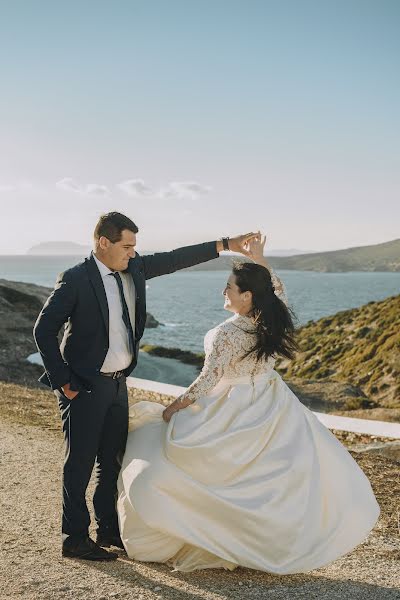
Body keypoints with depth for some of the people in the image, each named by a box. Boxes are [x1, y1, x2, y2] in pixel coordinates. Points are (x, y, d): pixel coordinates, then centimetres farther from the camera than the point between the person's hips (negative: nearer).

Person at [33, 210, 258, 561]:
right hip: (85, 386, -7)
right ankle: (75, 538, 16)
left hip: (118, 382, 7)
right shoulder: (75, 279, -16)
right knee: (81, 462, 3)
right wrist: (63, 381, -14)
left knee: (113, 460, 15)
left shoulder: (133, 269, 3)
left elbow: (174, 259, 8)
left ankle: (109, 529, 29)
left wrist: (226, 245, 4)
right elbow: (44, 329, -14)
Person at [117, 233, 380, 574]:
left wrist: (173, 408, -7)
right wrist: (259, 259, 19)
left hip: (231, 411, -6)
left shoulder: (227, 333, -22)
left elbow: (209, 379, -18)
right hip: (273, 406, 6)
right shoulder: (273, 321, -5)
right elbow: (278, 290, 18)